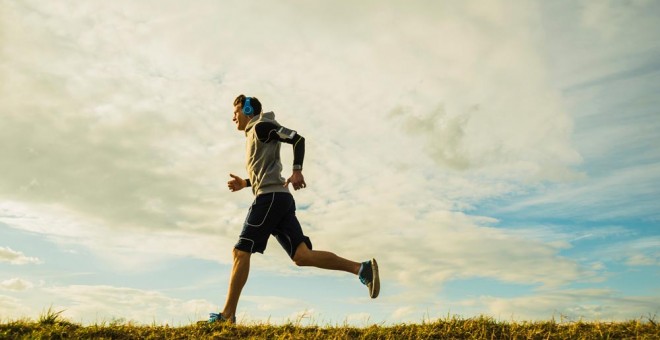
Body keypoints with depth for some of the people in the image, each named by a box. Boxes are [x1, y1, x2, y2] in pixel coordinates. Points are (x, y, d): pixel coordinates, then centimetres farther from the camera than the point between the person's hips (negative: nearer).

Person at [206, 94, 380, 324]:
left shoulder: (261, 127, 4)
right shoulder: (255, 135, 32)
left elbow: (297, 138, -9)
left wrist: (297, 170, -23)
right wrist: (244, 183, 26)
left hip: (270, 197, -9)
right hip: (279, 199, 9)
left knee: (241, 252, -6)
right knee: (302, 255, -5)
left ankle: (227, 315, -3)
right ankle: (361, 269, -13)